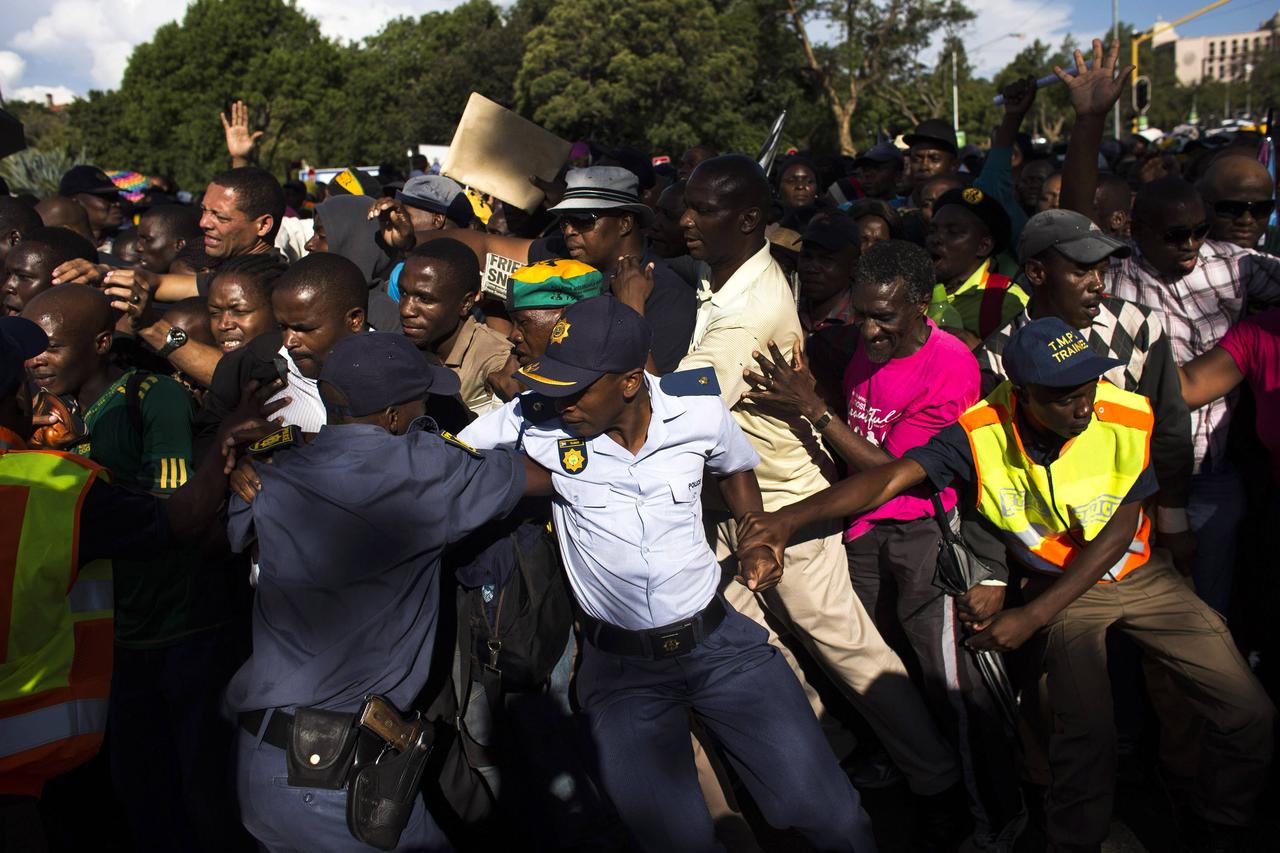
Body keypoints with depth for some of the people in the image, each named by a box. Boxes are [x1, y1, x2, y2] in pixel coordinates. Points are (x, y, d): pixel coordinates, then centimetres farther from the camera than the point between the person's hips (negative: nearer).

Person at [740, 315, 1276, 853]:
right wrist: (791, 517, -43)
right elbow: (890, 478, -28)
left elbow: (1118, 533, -16)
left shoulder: (1129, 419, -20)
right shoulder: (981, 432, -22)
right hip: (1061, 586, -2)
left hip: (1139, 574, 2)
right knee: (1086, 730, -23)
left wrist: (1032, 617, -21)